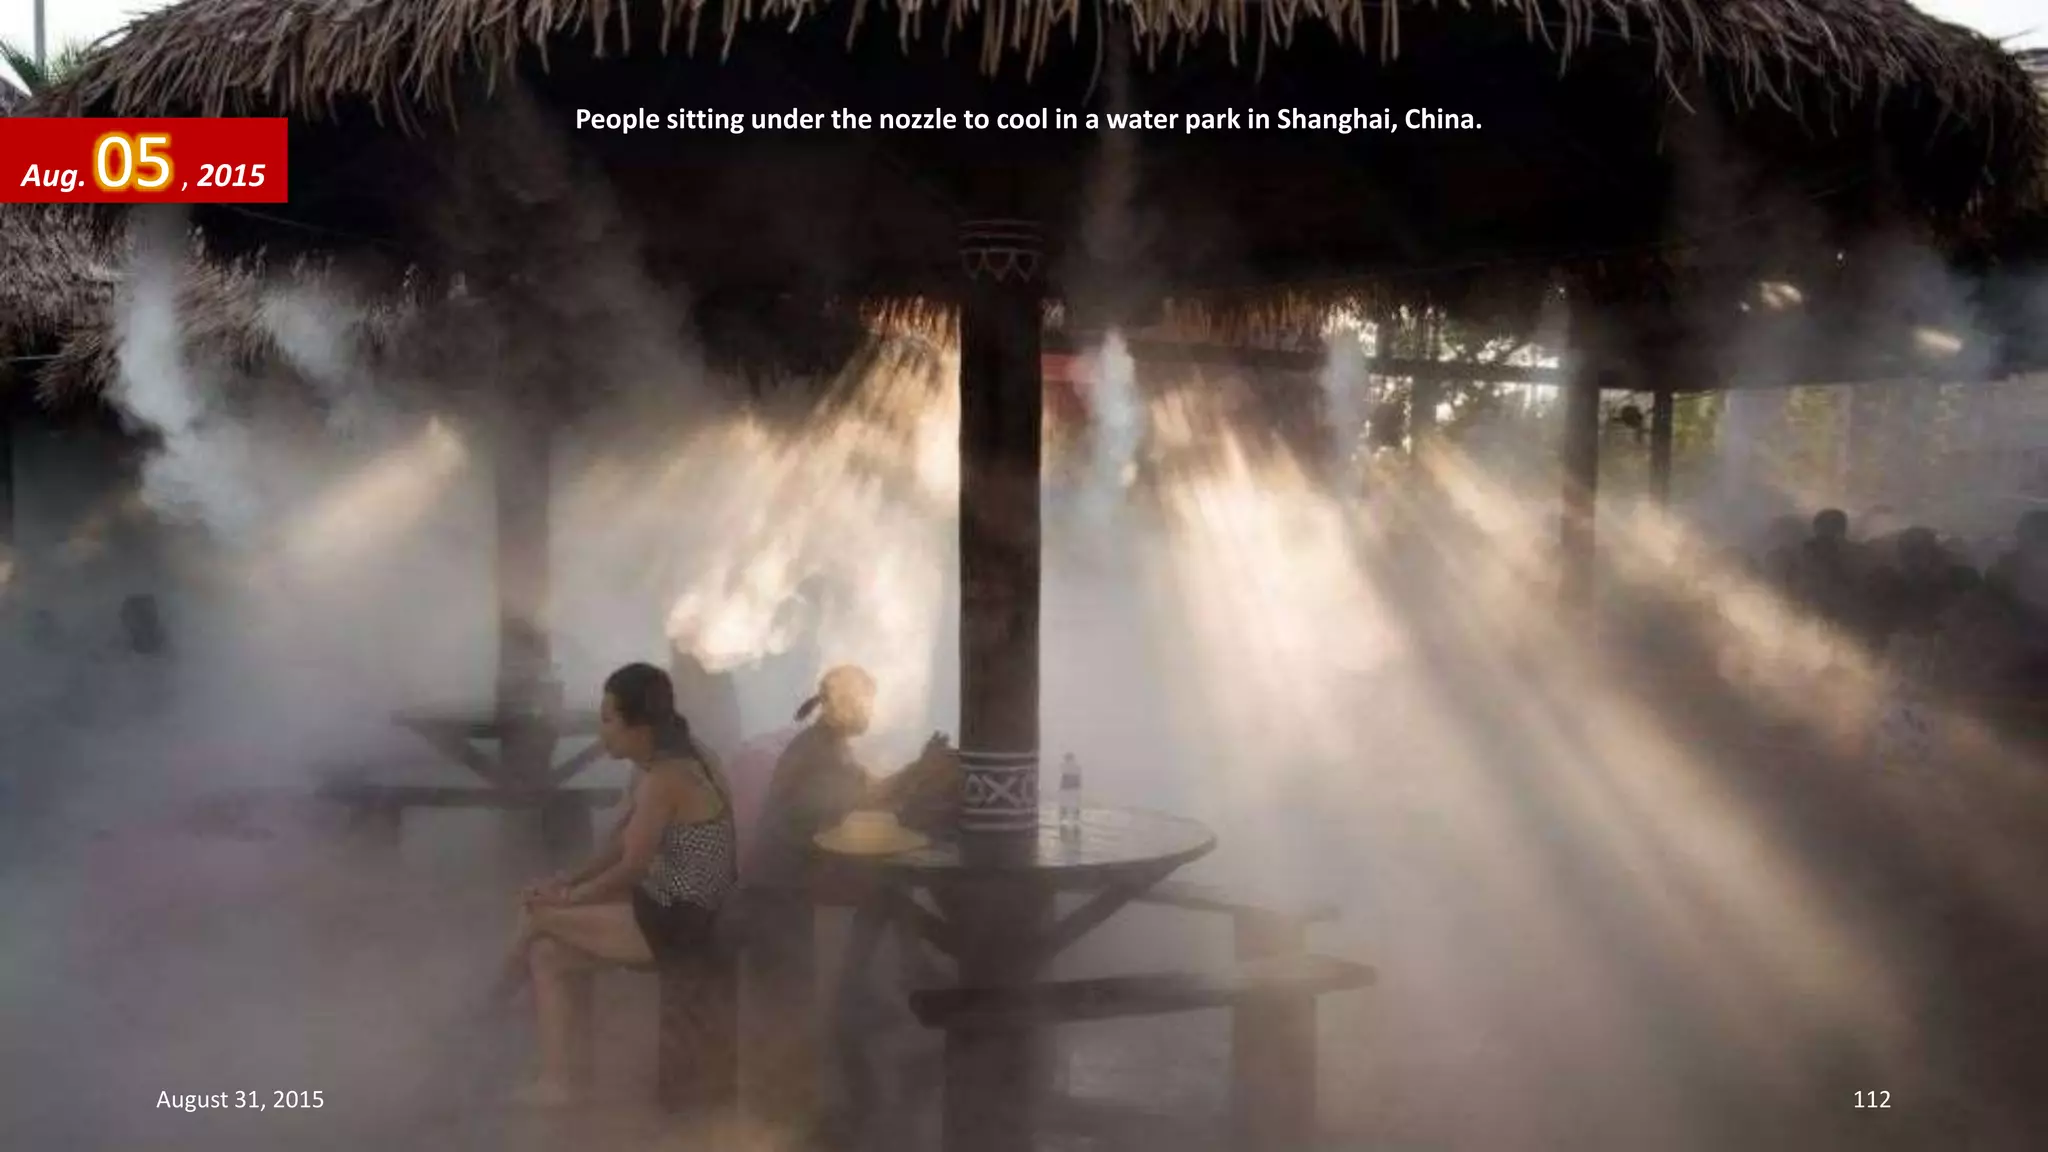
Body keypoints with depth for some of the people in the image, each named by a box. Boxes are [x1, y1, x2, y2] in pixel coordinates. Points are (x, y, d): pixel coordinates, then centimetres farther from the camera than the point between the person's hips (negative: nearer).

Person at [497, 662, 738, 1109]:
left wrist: (570, 898, -3)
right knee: (551, 953, 6)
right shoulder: (655, 764, 6)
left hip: (682, 921, -9)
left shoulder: (664, 780, -24)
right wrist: (567, 882, 1)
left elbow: (631, 868, -17)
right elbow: (619, 843, 12)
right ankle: (563, 1077, 11)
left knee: (537, 918, -4)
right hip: (673, 905, 9)